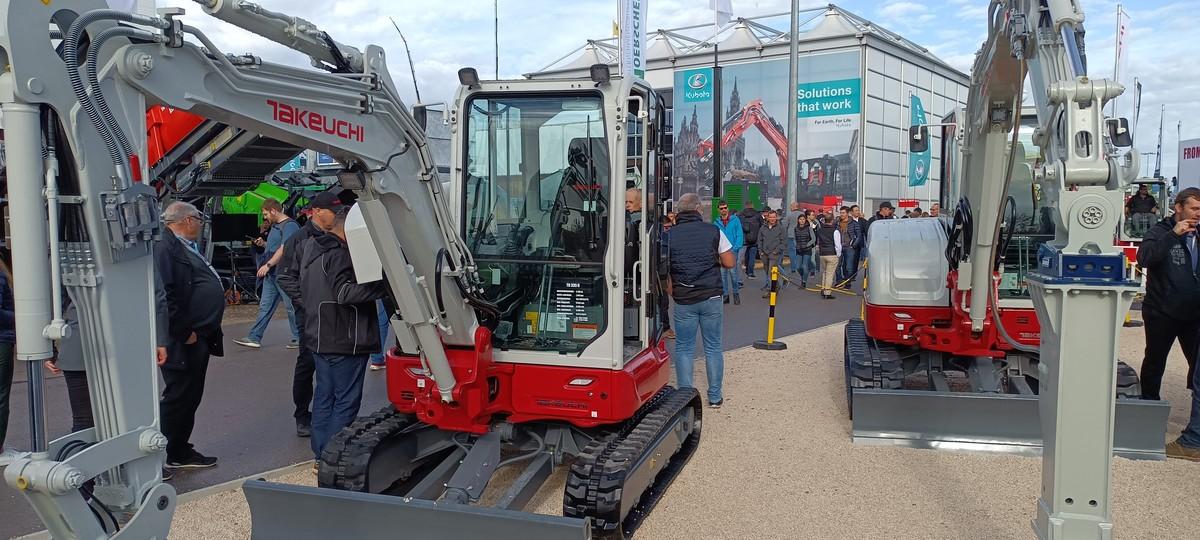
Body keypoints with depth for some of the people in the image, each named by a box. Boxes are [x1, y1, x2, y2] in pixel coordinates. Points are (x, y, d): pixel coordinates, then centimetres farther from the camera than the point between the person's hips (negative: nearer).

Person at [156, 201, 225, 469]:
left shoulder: (187, 248, 17)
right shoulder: (165, 248, -16)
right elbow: (164, 295, -24)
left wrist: (207, 332, 18)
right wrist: (184, 333, -20)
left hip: (198, 339, 10)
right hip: (181, 342, -10)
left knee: (191, 397, 16)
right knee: (177, 397, -3)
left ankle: (180, 452, 27)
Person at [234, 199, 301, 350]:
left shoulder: (289, 225, -14)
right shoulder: (275, 226, 18)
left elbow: (284, 248, -22)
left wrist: (268, 265, -23)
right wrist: (263, 244, 13)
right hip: (271, 273, 10)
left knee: (291, 306, -2)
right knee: (265, 306, 10)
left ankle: (299, 339, 8)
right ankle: (254, 338, 12)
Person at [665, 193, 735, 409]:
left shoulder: (670, 235, -1)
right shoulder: (713, 231, -1)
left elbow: (665, 271, -2)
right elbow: (730, 263, 1)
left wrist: (672, 292, 10)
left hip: (683, 300, 0)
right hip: (711, 297, 0)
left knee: (684, 348, 10)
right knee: (713, 347, 11)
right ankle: (715, 396, 17)